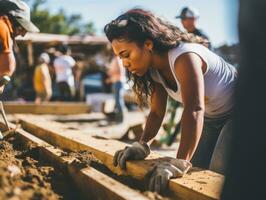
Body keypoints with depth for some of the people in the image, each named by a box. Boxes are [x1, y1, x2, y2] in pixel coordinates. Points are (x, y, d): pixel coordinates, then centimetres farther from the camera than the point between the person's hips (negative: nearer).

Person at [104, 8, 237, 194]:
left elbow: (194, 110, -45)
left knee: (219, 174, -18)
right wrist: (142, 144, -21)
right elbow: (157, 112, -5)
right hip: (211, 117, 8)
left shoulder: (184, 57, -35)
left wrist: (180, 163, -52)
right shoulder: (154, 70, -7)